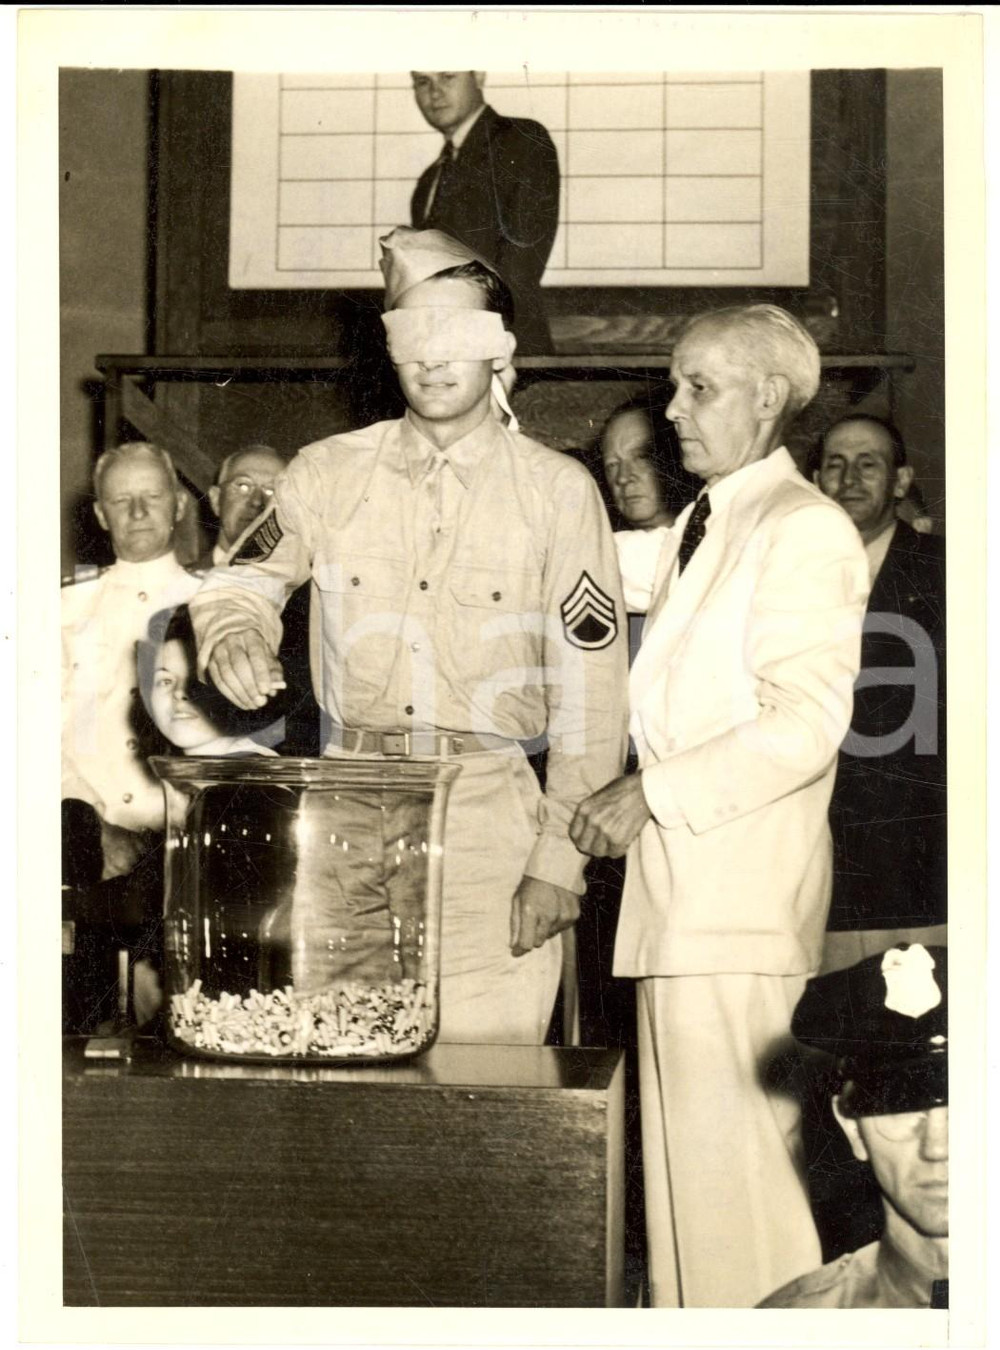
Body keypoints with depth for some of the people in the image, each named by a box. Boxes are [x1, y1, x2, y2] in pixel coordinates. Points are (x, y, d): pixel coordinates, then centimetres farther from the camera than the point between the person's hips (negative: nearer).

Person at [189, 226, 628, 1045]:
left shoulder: (559, 492, 2)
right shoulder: (330, 474, 8)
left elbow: (592, 690, 0)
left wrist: (560, 861, -5)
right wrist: (234, 633, -10)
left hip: (492, 819, -2)